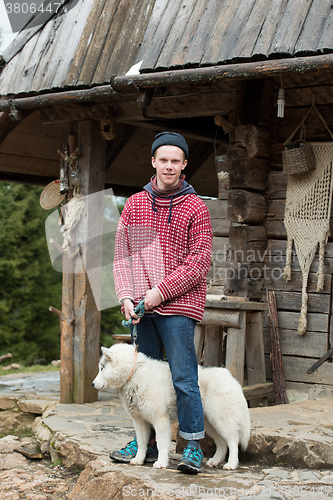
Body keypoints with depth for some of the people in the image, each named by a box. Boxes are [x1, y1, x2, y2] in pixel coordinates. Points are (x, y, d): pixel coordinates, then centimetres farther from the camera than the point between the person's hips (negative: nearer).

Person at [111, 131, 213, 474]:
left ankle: (193, 446, 5)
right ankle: (146, 443, 22)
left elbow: (199, 262, -7)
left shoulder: (195, 208, -1)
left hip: (178, 305, -4)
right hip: (141, 308, 5)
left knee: (183, 379, -5)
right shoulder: (135, 204, 12)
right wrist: (126, 295, -3)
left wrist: (161, 291, -12)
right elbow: (122, 254, 10)